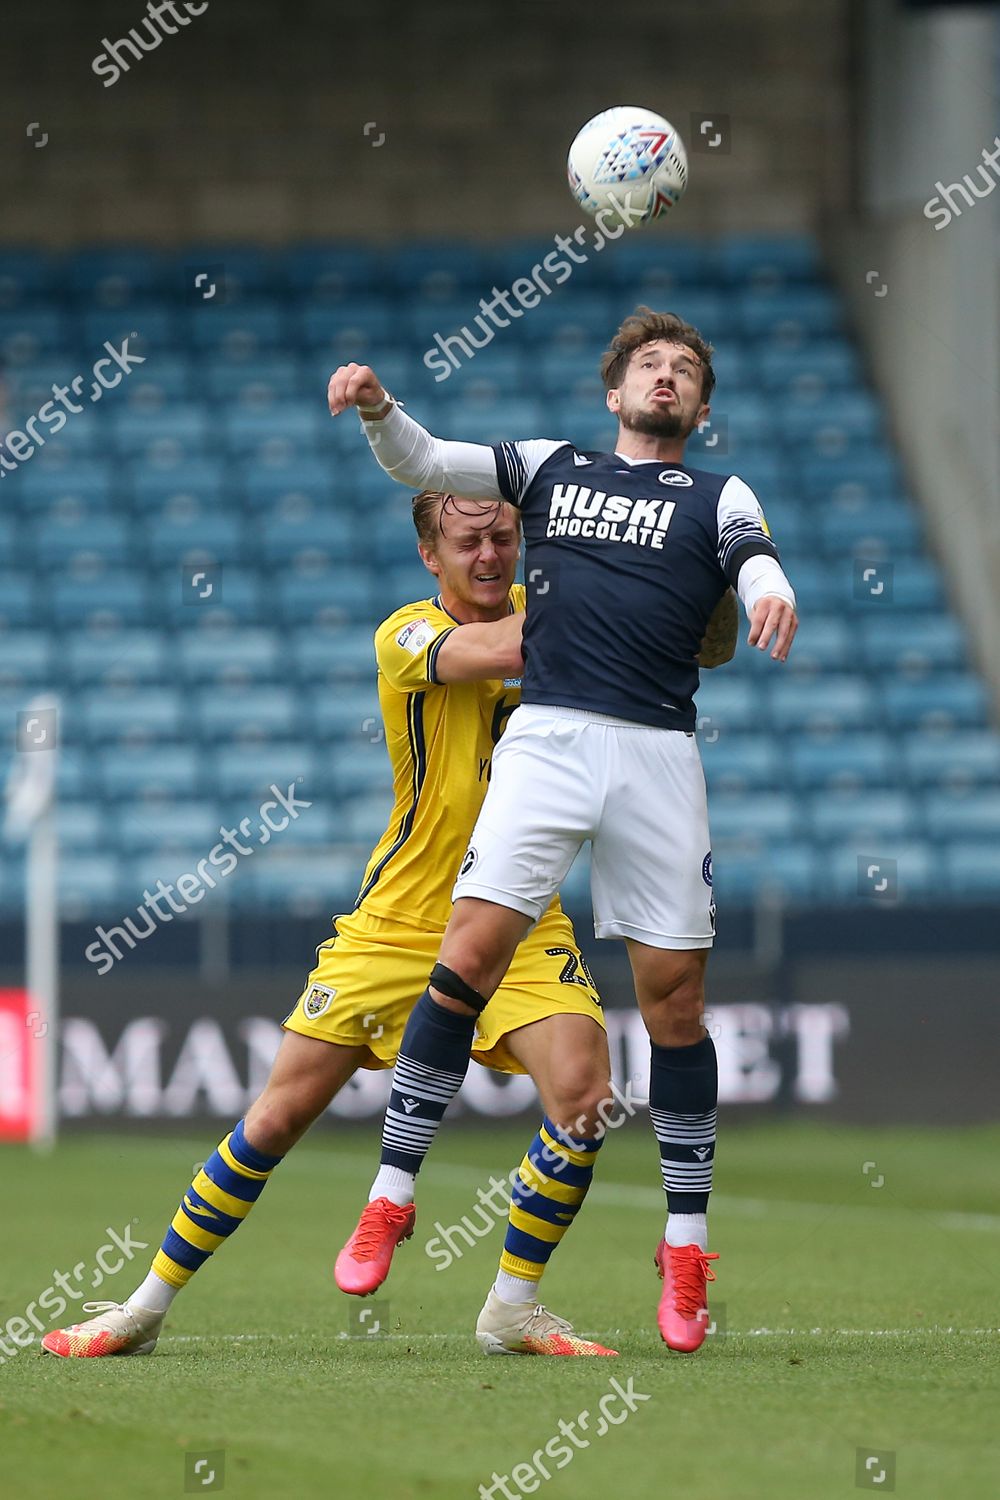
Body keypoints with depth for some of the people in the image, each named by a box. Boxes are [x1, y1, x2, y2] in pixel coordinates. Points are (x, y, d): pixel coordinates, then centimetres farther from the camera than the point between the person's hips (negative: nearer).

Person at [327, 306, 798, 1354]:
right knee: (469, 952, -15)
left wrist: (770, 594, -27)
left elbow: (755, 563, -3)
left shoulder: (720, 498, 16)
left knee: (673, 992, 0)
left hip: (658, 751, 0)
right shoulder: (549, 468, 20)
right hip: (545, 738, 0)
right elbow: (420, 462, 16)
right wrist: (376, 407, -6)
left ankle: (686, 1247, 10)